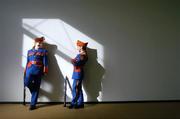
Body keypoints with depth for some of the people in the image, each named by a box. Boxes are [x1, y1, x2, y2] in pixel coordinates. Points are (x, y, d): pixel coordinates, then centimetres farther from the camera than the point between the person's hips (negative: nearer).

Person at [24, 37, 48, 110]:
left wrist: (45, 71, -8)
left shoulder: (44, 51, 9)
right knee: (27, 83, -18)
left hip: (38, 71, -2)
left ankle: (33, 104, 10)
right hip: (30, 70, 2)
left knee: (36, 87, 0)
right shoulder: (29, 51, 18)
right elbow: (27, 62, 17)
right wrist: (25, 71, 13)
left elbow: (45, 62, 2)